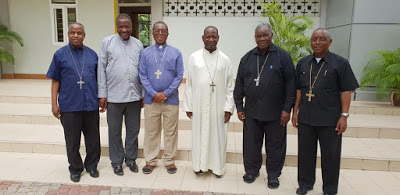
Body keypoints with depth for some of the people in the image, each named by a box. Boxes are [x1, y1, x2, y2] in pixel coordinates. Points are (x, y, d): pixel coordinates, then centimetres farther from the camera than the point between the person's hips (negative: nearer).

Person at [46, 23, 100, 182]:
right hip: (69, 106, -2)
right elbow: (55, 81, 2)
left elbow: (98, 78, 12)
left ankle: (92, 165, 30)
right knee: (72, 141, 9)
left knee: (93, 139, 11)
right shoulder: (60, 54, 1)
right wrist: (54, 103, -2)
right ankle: (75, 169, 27)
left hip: (91, 104, 2)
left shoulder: (92, 54, 7)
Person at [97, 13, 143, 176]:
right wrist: (102, 94, -4)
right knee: (114, 131, 10)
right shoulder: (107, 42, 1)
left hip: (134, 96, 2)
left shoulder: (138, 44, 8)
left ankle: (131, 159, 30)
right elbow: (101, 69, 0)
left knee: (133, 130, 12)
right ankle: (117, 161, 26)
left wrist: (143, 94, 8)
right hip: (114, 96, -2)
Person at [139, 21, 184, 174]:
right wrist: (154, 94, -11)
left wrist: (166, 93, -10)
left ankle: (169, 160, 23)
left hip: (171, 99, 0)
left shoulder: (176, 53, 3)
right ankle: (150, 161, 24)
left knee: (170, 131, 8)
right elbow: (142, 75, 0)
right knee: (151, 131, 9)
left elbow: (179, 76, -2)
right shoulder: (146, 52, 5)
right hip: (151, 99, 1)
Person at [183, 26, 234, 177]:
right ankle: (200, 164, 25)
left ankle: (217, 166, 23)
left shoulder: (224, 59, 3)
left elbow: (230, 86, 3)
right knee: (199, 134, 7)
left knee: (218, 135, 7)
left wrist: (229, 107, -3)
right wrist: (188, 106, 1)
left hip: (218, 106, 0)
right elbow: (189, 84, 4)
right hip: (199, 106, 0)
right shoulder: (194, 57, 3)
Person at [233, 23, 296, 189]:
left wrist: (287, 108, -7)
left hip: (275, 113, -2)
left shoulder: (283, 56, -1)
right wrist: (239, 107, 7)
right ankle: (251, 170, 30)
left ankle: (273, 175, 28)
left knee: (275, 145, 9)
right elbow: (239, 84, 10)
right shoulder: (247, 58, 8)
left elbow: (290, 84, -3)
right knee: (251, 144, 10)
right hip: (251, 112, 2)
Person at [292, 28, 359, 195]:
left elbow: (346, 91, -4)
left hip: (330, 119, -3)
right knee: (305, 153, 13)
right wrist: (295, 112, 8)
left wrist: (344, 115, -10)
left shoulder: (340, 63, -2)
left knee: (330, 155, 9)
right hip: (305, 118, 3)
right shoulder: (303, 63, 9)